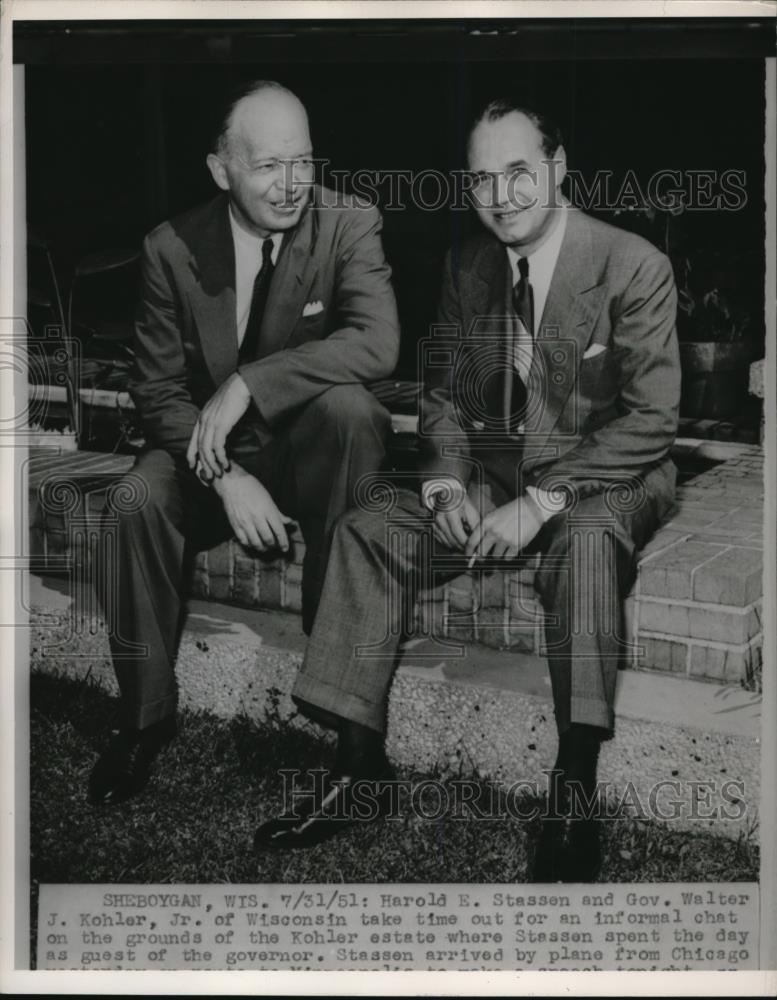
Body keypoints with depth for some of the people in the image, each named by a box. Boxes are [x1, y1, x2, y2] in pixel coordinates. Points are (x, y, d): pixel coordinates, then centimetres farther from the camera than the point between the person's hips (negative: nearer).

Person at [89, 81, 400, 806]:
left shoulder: (349, 225, -11)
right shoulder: (173, 248, -6)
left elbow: (377, 343, -28)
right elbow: (158, 389, -5)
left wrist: (247, 384, -34)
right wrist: (225, 476, -22)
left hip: (310, 444, -1)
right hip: (209, 446, 1)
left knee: (348, 405, -33)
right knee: (136, 505, -27)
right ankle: (145, 715, -7)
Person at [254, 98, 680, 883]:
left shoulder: (633, 266, -12)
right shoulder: (467, 264, 6)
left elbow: (650, 419, -16)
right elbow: (442, 390, 11)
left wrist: (541, 502, -24)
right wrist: (447, 485, -9)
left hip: (605, 480, -5)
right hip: (493, 474, 5)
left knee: (587, 540, -38)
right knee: (367, 532, -14)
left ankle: (576, 795, -32)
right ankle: (358, 767, -11)